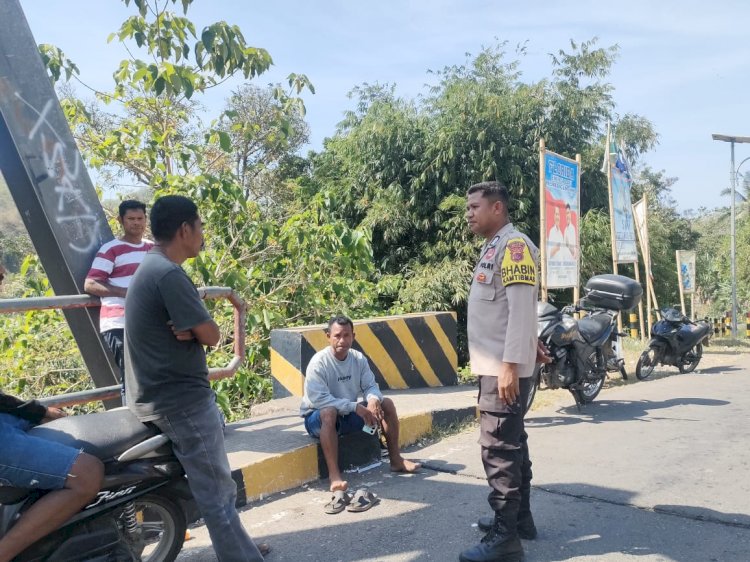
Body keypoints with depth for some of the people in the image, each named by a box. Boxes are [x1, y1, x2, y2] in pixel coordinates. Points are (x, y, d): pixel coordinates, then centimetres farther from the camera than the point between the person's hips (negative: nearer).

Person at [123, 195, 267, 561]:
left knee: (219, 485, 23)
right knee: (217, 494, -1)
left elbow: (195, 329, 10)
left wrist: (190, 328, -10)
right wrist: (196, 328, -1)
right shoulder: (169, 274, -22)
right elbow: (211, 335, -19)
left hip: (163, 398, 11)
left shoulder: (152, 268, 11)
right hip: (182, 402, -11)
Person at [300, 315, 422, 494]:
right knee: (329, 412, -40)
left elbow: (371, 386, 0)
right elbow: (318, 399, -29)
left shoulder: (359, 358, -4)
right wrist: (355, 407, -32)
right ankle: (334, 474, -40)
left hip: (349, 415, 6)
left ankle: (396, 460, 3)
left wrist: (373, 399, -26)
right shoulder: (319, 362, -22)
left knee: (386, 403, -5)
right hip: (318, 418, -6)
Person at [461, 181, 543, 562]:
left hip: (505, 367, -10)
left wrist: (511, 364, -22)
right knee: (511, 445, 16)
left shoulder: (514, 245, -13)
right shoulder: (494, 248, 18)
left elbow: (522, 308, -19)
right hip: (495, 365, 10)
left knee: (499, 449, -7)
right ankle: (519, 518, 28)